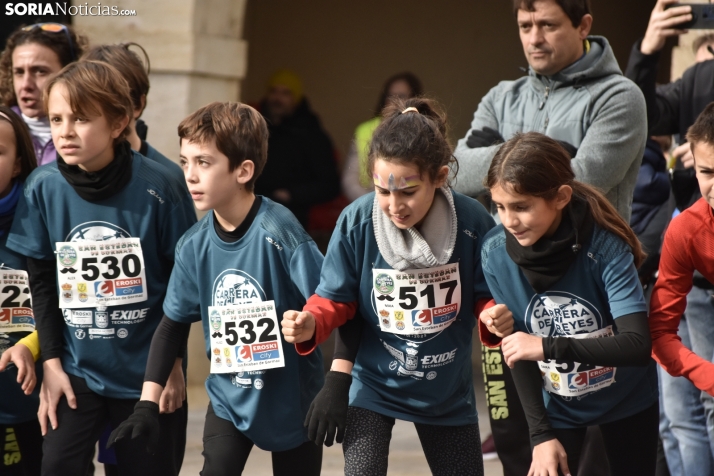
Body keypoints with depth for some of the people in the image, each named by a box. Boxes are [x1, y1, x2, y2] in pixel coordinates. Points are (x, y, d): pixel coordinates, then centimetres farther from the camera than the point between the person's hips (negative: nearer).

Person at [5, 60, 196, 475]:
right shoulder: (44, 188, -7)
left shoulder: (157, 187, -13)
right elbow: (42, 282, 2)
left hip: (148, 370, -1)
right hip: (77, 367, 1)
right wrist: (51, 361, -1)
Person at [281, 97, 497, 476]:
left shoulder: (472, 221, -21)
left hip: (448, 389, 2)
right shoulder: (357, 221, -21)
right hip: (373, 383, -2)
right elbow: (335, 301, -9)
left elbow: (487, 298, -8)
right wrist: (310, 325, -30)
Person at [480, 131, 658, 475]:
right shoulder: (495, 253, -18)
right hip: (557, 405, 1)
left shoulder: (605, 246, -27)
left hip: (628, 399, -1)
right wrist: (541, 433, -14)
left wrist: (546, 347, -36)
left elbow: (638, 345, -32)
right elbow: (515, 350, -9)